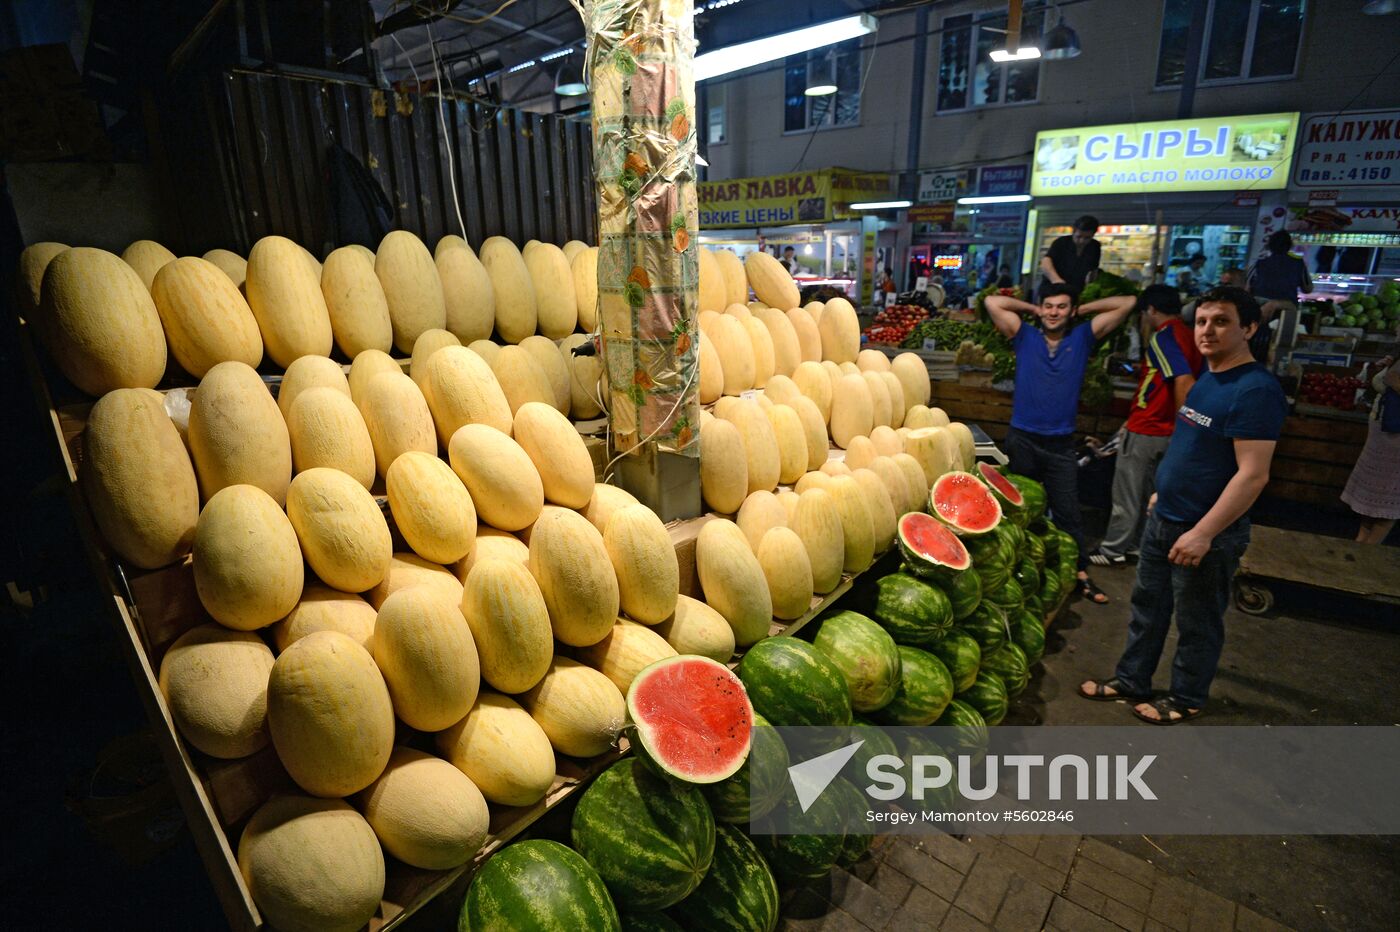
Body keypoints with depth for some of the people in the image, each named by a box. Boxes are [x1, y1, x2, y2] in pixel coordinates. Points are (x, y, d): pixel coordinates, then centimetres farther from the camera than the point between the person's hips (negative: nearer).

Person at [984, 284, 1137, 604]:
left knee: (1067, 512, 5)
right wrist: (1032, 310, 4)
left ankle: (1081, 572, 13)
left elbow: (1127, 302, 4)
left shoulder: (1083, 338, 5)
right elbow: (992, 302, -4)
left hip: (1061, 444, 0)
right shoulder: (1025, 337, 3)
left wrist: (1081, 310, 7)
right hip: (1022, 439, 0)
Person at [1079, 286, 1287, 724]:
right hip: (1163, 519, 8)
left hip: (1206, 532, -8)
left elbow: (1252, 475, -24)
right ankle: (1131, 679, 33)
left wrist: (1203, 533, -26)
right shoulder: (1206, 378, 7)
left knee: (1196, 622, 10)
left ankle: (1187, 698, 29)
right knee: (1148, 604, 18)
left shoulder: (1256, 389, -20)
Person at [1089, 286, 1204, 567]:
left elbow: (1184, 382, -28)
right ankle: (1135, 545, 27)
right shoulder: (1190, 336, 9)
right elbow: (1186, 382, 17)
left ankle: (1113, 550, 12)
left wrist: (1179, 424, -19)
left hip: (1145, 431, -8)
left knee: (1126, 496, 3)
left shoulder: (1163, 336, -17)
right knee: (1146, 494, 18)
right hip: (1165, 432, 8)